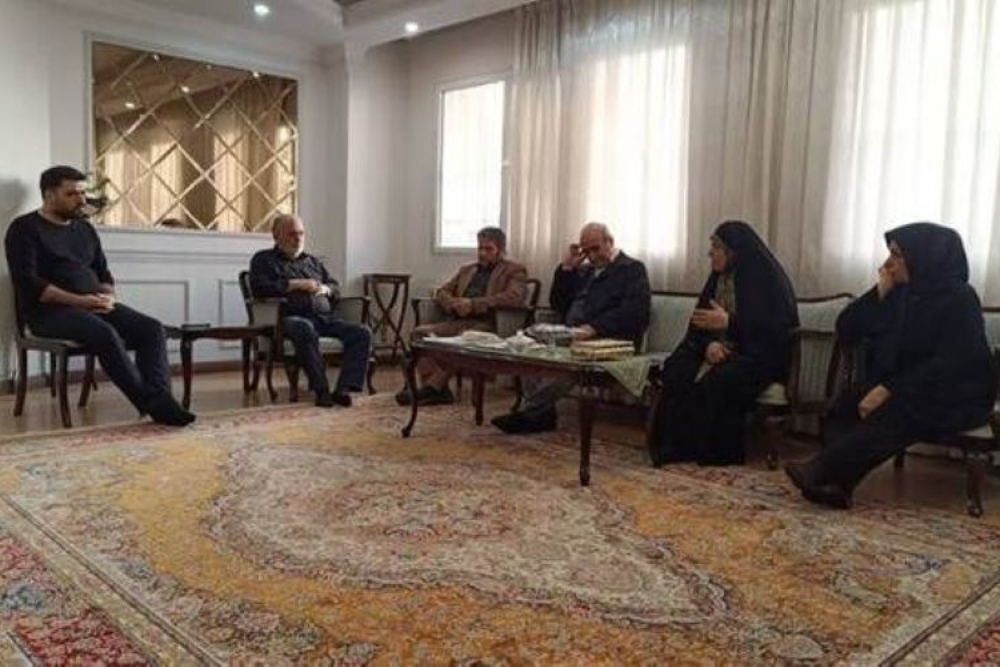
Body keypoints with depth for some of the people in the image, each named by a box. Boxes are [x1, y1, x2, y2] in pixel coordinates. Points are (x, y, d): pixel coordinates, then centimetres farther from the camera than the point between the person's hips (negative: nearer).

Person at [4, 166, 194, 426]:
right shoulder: (25, 229, 0)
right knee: (105, 333, -36)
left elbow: (103, 273, 20)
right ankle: (150, 403, -35)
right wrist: (79, 301, -20)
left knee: (152, 328, -19)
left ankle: (159, 398, -35)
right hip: (50, 310, -6)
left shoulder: (85, 229, 20)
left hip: (93, 306, 6)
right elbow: (27, 282, -11)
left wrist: (108, 297, -5)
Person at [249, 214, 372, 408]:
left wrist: (324, 288, 6)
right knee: (305, 329, -43)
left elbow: (336, 289, 31)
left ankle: (343, 389, -30)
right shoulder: (264, 260, 15)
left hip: (325, 317, 5)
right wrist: (296, 284, -5)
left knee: (362, 332, -21)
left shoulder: (313, 261, 31)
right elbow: (259, 288, -4)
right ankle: (321, 390, -37)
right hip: (290, 317, -5)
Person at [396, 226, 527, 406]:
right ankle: (437, 390, -27)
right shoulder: (466, 270, 27)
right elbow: (441, 292, 23)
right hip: (457, 321, 6)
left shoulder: (514, 271, 8)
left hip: (487, 325, -6)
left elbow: (514, 297, -11)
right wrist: (454, 303, -3)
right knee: (420, 332, -20)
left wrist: (473, 304, -17)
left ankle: (431, 387, -31)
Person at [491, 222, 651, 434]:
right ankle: (543, 414, -19)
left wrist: (593, 328, -25)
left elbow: (633, 313, -12)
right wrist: (566, 268, 12)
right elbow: (557, 304, 24)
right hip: (569, 336, 7)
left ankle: (528, 414, -26)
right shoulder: (584, 270, 26)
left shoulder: (633, 269, 5)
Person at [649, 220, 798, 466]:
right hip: (720, 350, 6)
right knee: (676, 369, -22)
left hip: (759, 355, -6)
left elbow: (777, 331, -16)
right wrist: (708, 344, -14)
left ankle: (720, 453, -19)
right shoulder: (719, 277, 11)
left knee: (719, 380, -35)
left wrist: (728, 323, -21)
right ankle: (678, 446, -18)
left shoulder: (768, 279, -9)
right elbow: (700, 322, 9)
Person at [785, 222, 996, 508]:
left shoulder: (959, 298, -11)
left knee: (894, 413, -36)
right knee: (845, 405, -22)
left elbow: (949, 363, -22)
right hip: (903, 389, 6)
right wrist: (880, 293, -7)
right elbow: (845, 331, 4)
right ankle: (835, 483, -40)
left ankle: (819, 470, -41)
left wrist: (888, 389, -29)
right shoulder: (899, 292, 8)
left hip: (956, 395, -6)